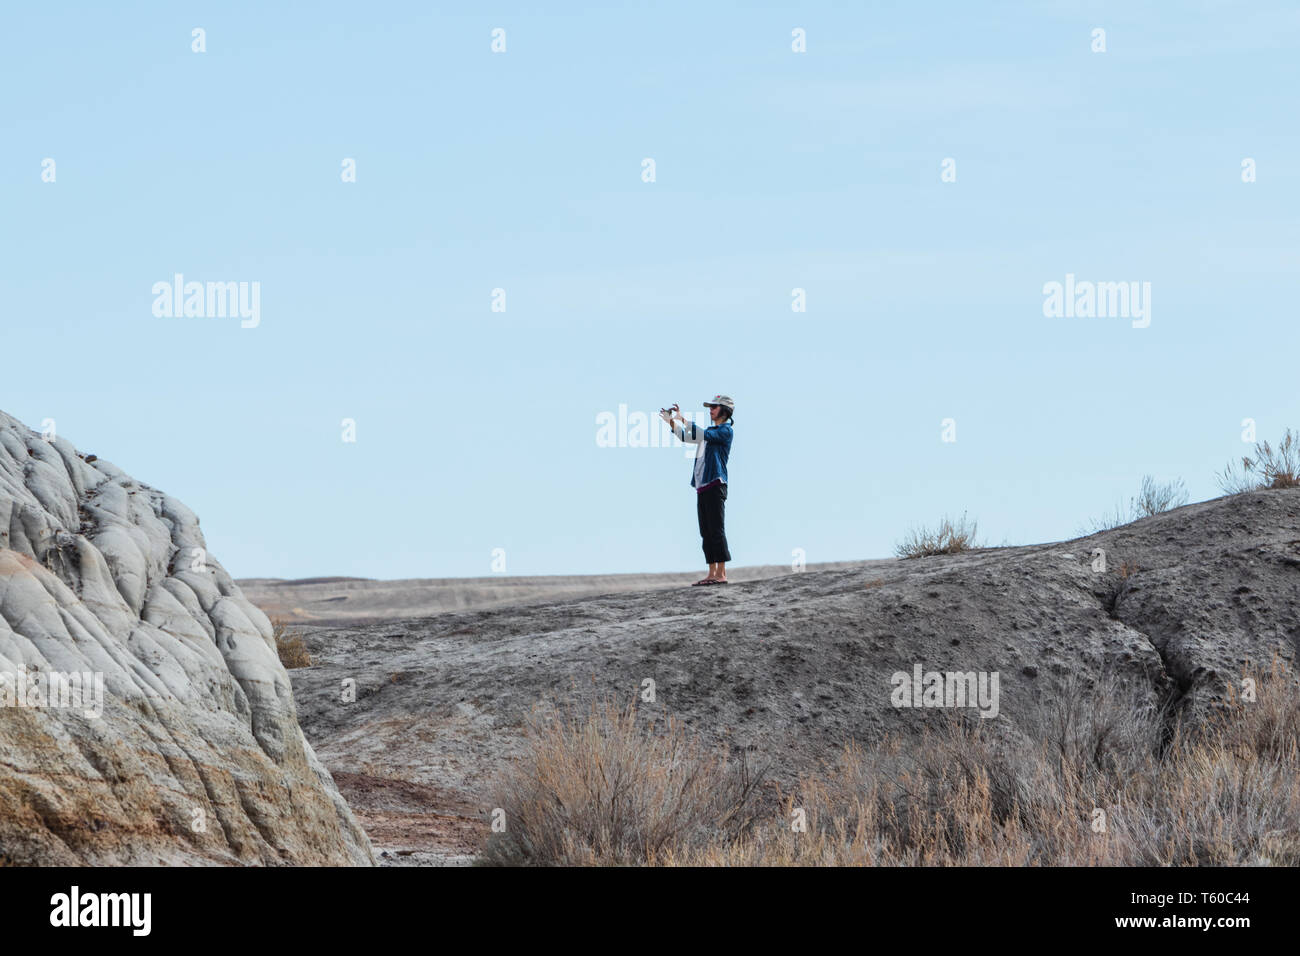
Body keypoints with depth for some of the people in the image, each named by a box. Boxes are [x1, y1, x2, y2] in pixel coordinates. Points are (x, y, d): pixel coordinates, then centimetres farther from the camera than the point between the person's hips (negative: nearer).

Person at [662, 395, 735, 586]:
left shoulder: (725, 431, -4)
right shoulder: (710, 431, 23)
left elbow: (701, 435, -18)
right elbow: (686, 437, 28)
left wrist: (683, 419, -14)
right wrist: (671, 421, 14)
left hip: (715, 485, -9)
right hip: (702, 488, 9)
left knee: (717, 530, -12)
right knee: (706, 533, 6)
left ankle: (721, 573, -15)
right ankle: (712, 573, 6)